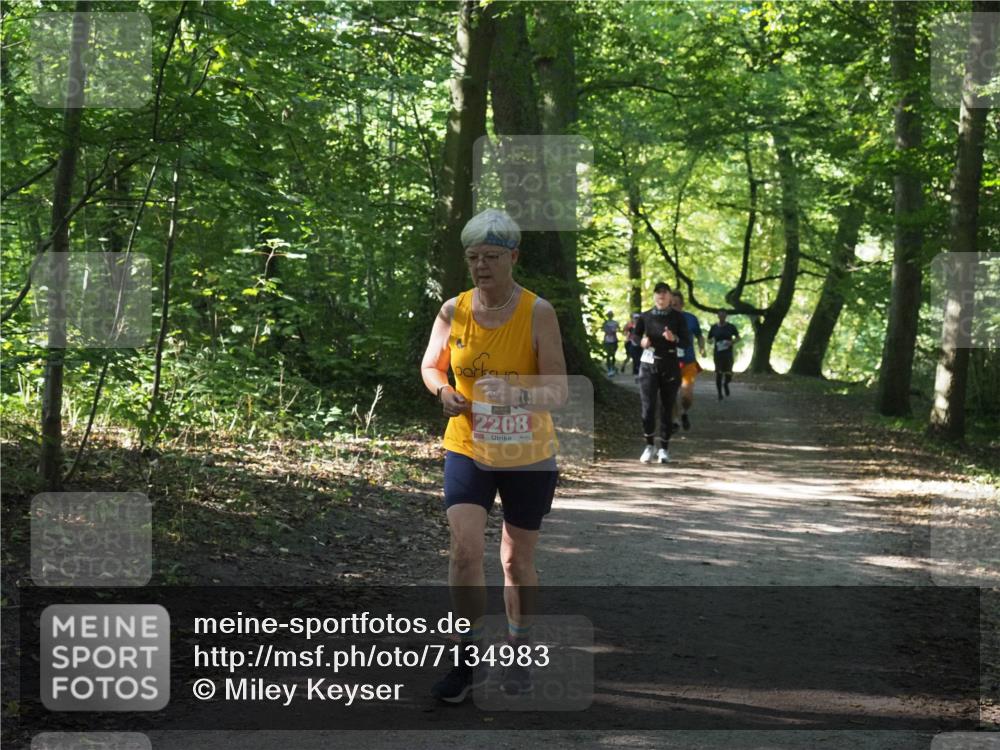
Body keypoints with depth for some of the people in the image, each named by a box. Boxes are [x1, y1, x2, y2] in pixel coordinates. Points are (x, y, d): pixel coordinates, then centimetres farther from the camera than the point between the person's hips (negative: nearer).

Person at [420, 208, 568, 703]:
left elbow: (558, 391, -16)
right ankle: (471, 658, -3)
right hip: (467, 450, 1)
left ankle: (519, 655, 31)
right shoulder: (454, 310, -4)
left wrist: (518, 394, -36)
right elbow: (431, 366, 12)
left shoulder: (538, 313, -12)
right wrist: (444, 391, -11)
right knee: (464, 548, -15)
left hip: (528, 456, -1)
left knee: (518, 561, 11)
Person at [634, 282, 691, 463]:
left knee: (667, 408, 4)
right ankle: (649, 445, 7)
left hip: (670, 366, 0)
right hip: (649, 365, 0)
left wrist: (675, 338, -19)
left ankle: (664, 448, 14)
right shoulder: (645, 317, 4)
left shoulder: (677, 317, 3)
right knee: (648, 407, -9)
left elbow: (687, 342, 1)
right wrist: (641, 341, -7)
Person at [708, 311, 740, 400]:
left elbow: (738, 337, 11)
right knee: (718, 373, -5)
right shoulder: (714, 327, 4)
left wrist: (732, 342, -9)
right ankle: (719, 393, 9)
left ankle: (725, 384, 31)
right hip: (717, 353, 0)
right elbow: (709, 339, 12)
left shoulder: (731, 327, 2)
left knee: (728, 375, -4)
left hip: (728, 353, 0)